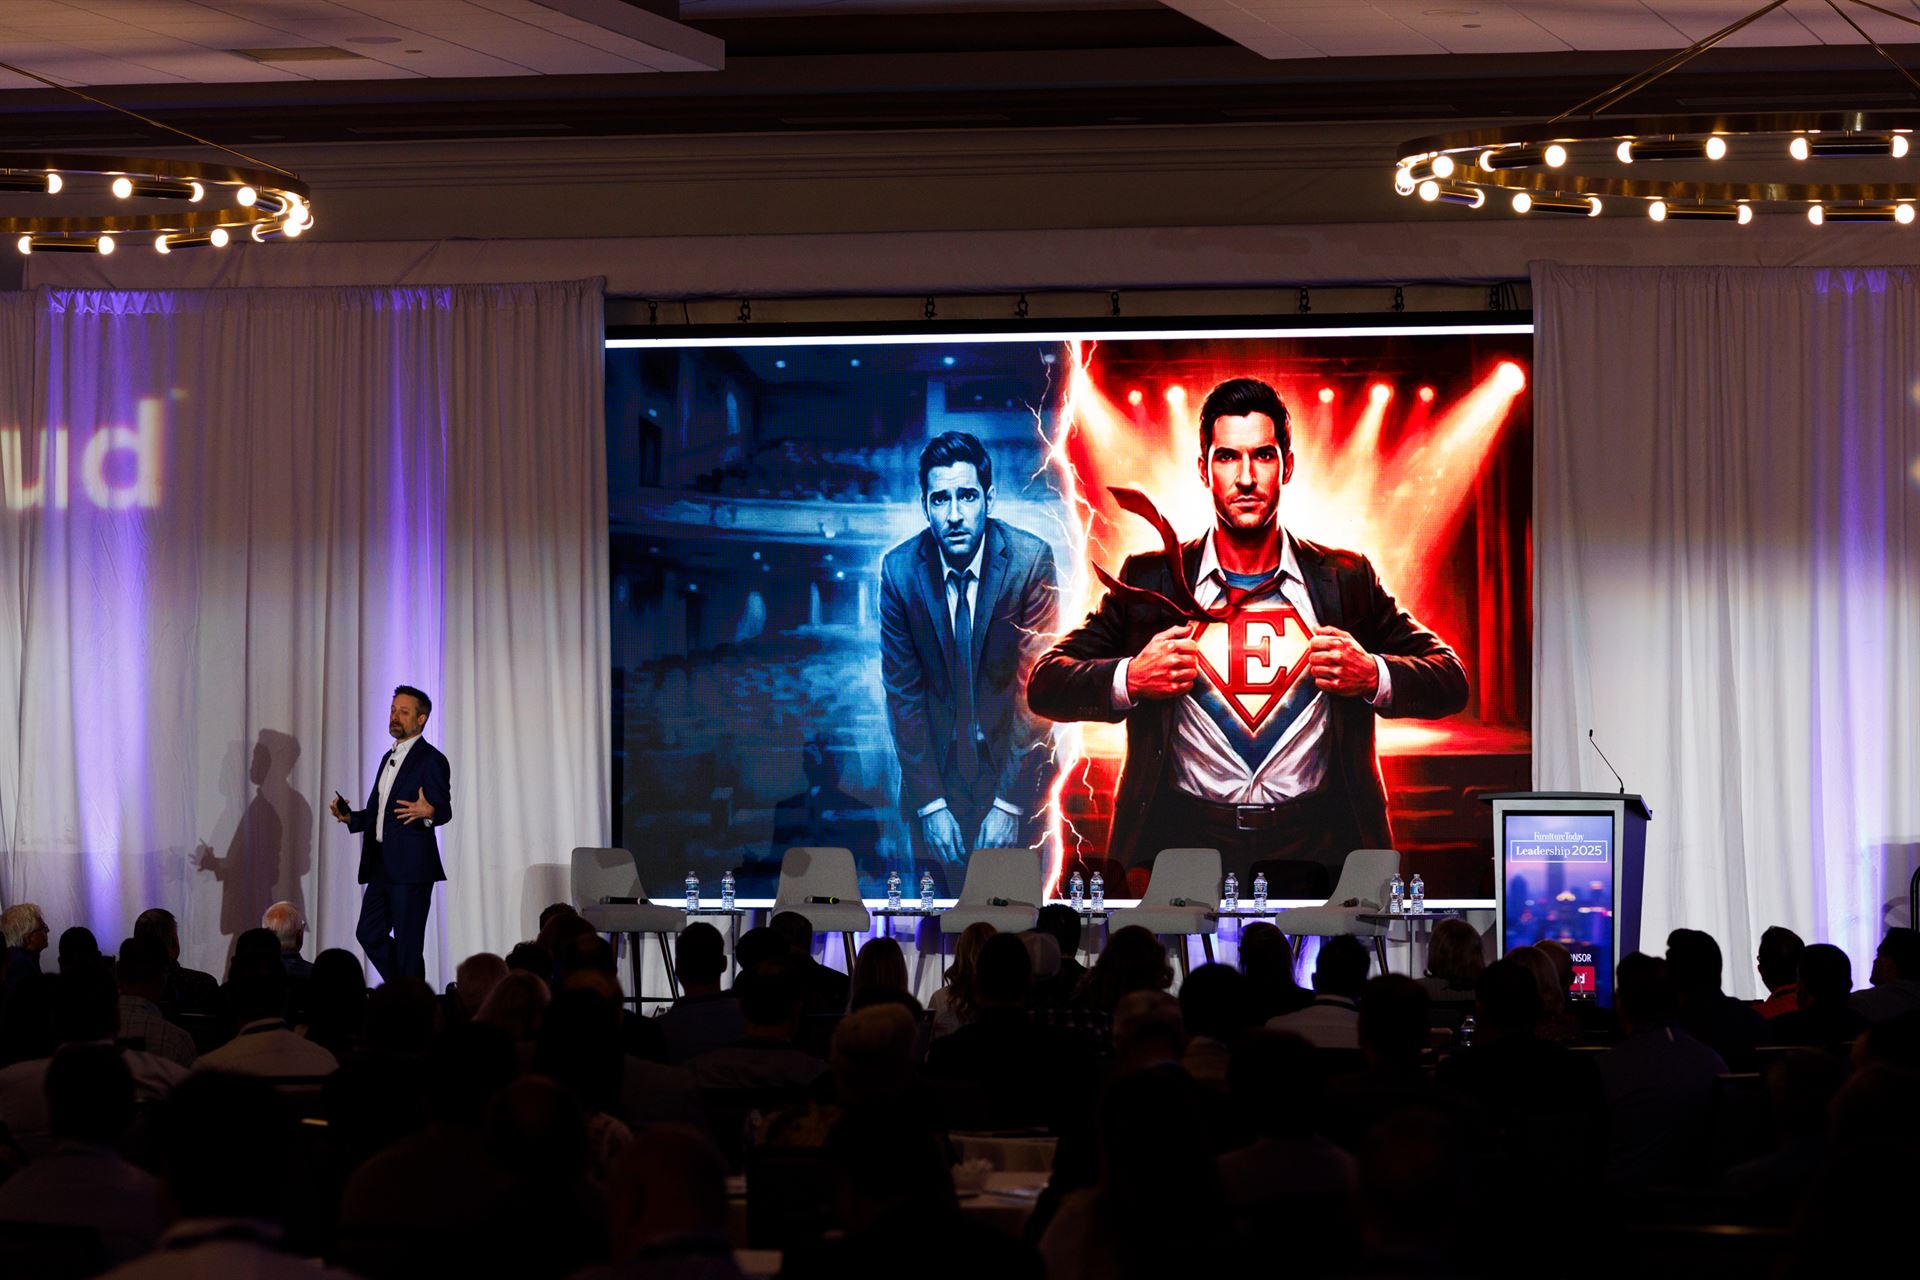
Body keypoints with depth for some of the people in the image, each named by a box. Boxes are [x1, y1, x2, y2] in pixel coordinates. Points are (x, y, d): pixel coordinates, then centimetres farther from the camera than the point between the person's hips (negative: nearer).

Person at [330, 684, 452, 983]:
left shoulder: (432, 760, -6)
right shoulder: (389, 758, 20)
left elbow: (444, 810, -13)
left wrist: (428, 812, -35)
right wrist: (350, 817, 8)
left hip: (411, 865, -9)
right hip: (381, 865, 9)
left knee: (408, 943, -6)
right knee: (369, 934, 8)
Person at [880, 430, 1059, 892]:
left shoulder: (1031, 560, -15)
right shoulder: (899, 569, -10)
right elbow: (903, 691, -5)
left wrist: (1008, 801, -18)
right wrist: (930, 802, -10)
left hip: (1011, 760, -1)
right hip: (937, 764, 1)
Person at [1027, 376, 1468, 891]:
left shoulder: (1346, 580, 13)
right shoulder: (1150, 580, 12)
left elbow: (1451, 681, 15)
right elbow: (1045, 685, 12)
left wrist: (1373, 677, -4)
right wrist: (1129, 679, -6)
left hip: (1313, 847, 0)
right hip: (1183, 840, 0)